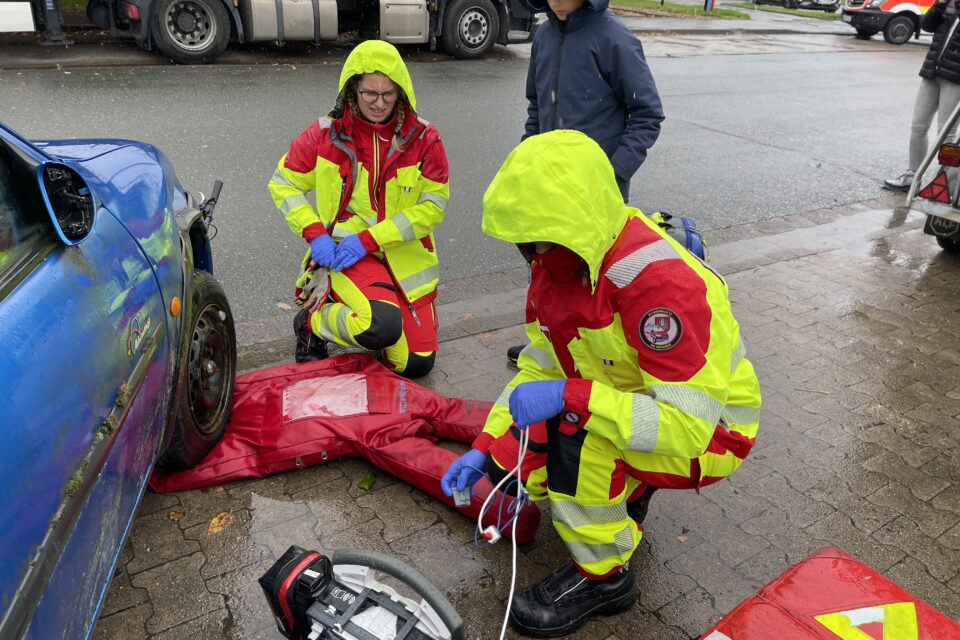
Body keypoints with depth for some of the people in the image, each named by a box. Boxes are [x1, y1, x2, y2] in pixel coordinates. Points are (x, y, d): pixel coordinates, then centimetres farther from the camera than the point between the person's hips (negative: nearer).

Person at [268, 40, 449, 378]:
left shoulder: (423, 139, -7)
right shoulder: (326, 134, -6)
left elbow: (433, 204, -8)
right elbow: (283, 184, 5)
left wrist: (369, 238, -16)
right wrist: (314, 233, -12)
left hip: (405, 256, 3)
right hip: (344, 249, -3)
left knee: (416, 363, 4)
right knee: (384, 328, -32)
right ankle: (313, 320, 1)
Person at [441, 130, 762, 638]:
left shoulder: (659, 281, -34)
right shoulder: (558, 263, -9)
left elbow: (687, 425, -34)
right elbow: (537, 369, 0)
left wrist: (570, 396, -39)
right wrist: (484, 449, -7)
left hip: (707, 431, -7)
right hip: (628, 400, 7)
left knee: (575, 433, -33)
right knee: (508, 461, -5)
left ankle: (604, 575, -7)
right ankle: (627, 492, 17)